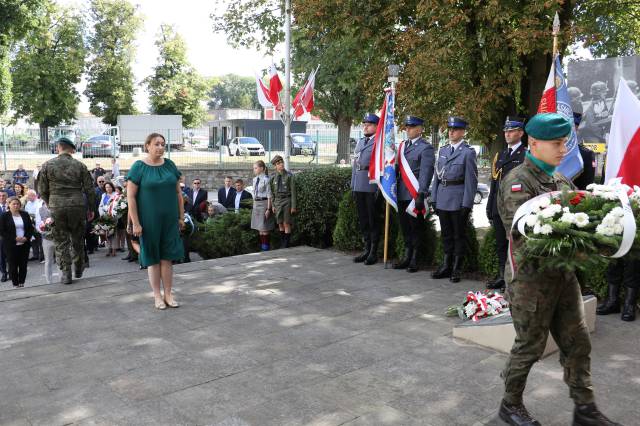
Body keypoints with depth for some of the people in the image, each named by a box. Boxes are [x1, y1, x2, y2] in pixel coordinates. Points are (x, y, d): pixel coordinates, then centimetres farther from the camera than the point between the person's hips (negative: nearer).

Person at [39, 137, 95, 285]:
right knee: (78, 239, 15)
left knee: (61, 242, 6)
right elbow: (89, 189, 2)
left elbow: (43, 190, 4)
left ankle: (65, 274, 8)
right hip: (78, 206, 1)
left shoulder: (47, 165, 2)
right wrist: (91, 209, 11)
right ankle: (78, 269, 25)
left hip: (56, 207, 0)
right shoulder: (80, 165, 2)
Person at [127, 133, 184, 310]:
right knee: (153, 258, 6)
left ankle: (168, 294, 15)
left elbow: (178, 192, 10)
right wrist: (135, 223, -13)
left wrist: (181, 216, 8)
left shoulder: (170, 165, 5)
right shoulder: (139, 167, -7)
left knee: (167, 257, 5)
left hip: (169, 220, 3)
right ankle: (157, 295, 16)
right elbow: (130, 196, -9)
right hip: (148, 221, -3)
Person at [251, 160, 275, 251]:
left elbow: (269, 195, -12)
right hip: (256, 204, 7)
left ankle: (266, 248, 8)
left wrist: (268, 209, -15)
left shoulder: (266, 179, -11)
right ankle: (261, 247, 20)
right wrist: (254, 206, 15)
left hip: (264, 203, -7)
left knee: (264, 227, -2)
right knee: (259, 227, 12)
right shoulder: (255, 179, 11)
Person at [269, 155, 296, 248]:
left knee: (286, 224, -1)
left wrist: (293, 206, -11)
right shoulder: (273, 177, 3)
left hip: (287, 201, -4)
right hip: (277, 201, 4)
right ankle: (282, 243, 22)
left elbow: (293, 191, -8)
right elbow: (272, 192, 10)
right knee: (280, 224, 10)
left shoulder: (289, 176, -8)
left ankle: (286, 244, 7)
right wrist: (273, 205, 6)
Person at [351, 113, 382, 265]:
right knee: (362, 219, 12)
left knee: (373, 220, 1)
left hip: (373, 187, -7)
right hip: (359, 188, 7)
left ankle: (374, 252, 10)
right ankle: (367, 249, 23)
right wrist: (352, 184, 15)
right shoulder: (360, 142, 18)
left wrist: (380, 187, -17)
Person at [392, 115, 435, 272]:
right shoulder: (403, 145, 15)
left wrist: (421, 195, -20)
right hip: (402, 194, 7)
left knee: (415, 228, 2)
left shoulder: (426, 148, -7)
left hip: (415, 195, -7)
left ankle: (414, 260, 12)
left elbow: (426, 173, -14)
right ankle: (407, 258, 25)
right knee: (405, 227, 14)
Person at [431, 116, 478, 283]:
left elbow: (471, 180, -10)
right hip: (442, 199, 6)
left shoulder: (468, 152, -7)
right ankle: (446, 265, 25)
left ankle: (457, 269, 14)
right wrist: (434, 198, 8)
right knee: (446, 234, 14)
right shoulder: (443, 150, 11)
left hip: (458, 200, -5)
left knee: (459, 234, 5)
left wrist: (467, 204, -14)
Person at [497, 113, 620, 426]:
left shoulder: (561, 181, 12)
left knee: (577, 343, 12)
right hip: (530, 278, -7)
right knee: (530, 345, 6)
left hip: (563, 275, 7)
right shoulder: (517, 182, -13)